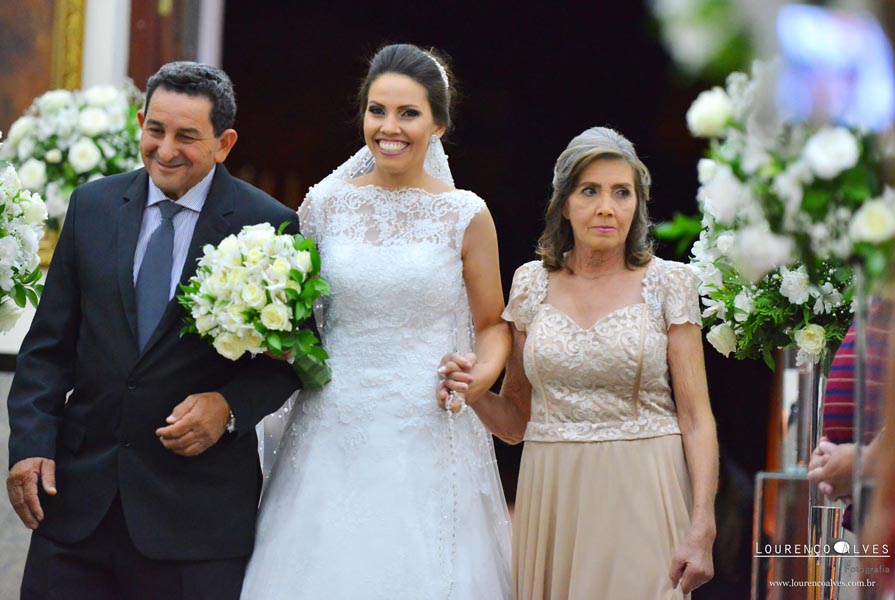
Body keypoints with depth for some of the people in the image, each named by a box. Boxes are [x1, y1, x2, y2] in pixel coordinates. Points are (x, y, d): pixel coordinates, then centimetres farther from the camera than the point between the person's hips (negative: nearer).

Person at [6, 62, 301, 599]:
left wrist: (230, 407, -15)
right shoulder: (93, 205, 7)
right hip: (79, 492, 3)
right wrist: (30, 444, -1)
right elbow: (50, 343, 9)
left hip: (198, 509, -3)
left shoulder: (268, 226, -4)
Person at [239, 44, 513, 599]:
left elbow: (493, 325, 8)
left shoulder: (465, 215, 0)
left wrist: (481, 375, -11)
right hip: (334, 433, 2)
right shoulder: (324, 205, 6)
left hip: (431, 437, -2)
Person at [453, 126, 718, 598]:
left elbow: (696, 418, -3)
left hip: (641, 499, -2)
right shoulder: (532, 282, 7)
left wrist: (702, 528, -13)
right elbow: (515, 420, 12)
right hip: (553, 500, 2)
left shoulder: (668, 283, 0)